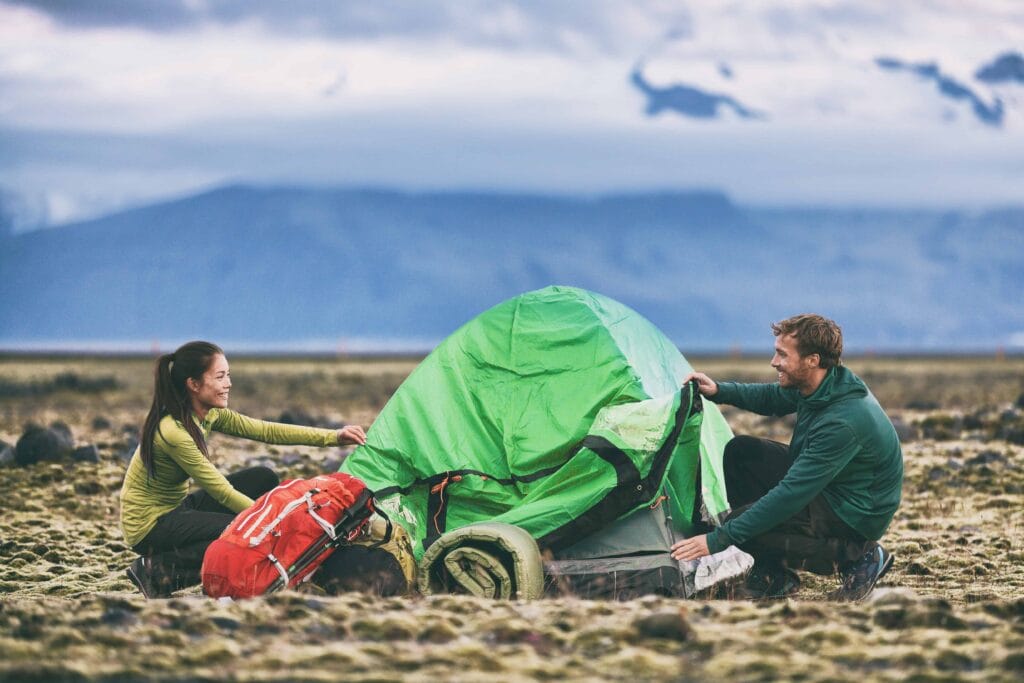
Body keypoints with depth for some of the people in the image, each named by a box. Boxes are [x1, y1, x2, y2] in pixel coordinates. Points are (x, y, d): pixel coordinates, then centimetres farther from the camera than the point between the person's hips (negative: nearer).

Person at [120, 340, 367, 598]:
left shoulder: (210, 414, -3)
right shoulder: (172, 431, -28)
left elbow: (264, 431, -2)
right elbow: (222, 491, -26)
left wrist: (332, 437, -10)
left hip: (178, 507, 9)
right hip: (150, 526, -9)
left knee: (263, 479, 0)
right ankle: (158, 571, -11)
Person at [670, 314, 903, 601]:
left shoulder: (842, 422, -34)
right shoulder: (815, 385, -6)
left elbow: (791, 495, -34)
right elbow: (772, 398, 18)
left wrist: (718, 540, -33)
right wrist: (718, 391, -2)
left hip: (856, 516, -10)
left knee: (744, 529, -21)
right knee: (740, 452, 2)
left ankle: (859, 556, -7)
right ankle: (773, 575, 5)